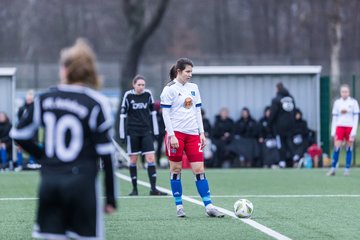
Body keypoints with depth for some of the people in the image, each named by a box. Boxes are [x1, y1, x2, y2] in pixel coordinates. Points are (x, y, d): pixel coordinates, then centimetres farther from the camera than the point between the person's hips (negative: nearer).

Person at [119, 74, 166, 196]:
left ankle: (153, 188, -6)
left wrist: (155, 131, 9)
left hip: (146, 131, 2)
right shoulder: (128, 96, -6)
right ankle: (134, 189, 13)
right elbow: (123, 115, -3)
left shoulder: (148, 94, 2)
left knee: (151, 158, -7)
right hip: (133, 131, -2)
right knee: (133, 159, 4)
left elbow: (152, 113, 10)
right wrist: (123, 134, -5)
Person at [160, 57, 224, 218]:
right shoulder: (170, 89, -3)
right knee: (176, 169, 1)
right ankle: (179, 206, 10)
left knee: (199, 169, -1)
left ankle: (208, 206, -3)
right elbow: (165, 114, -6)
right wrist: (172, 135, -13)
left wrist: (202, 133, 11)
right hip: (176, 133, -5)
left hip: (193, 134, 5)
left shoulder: (193, 88, 14)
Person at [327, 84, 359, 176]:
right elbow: (334, 118, 11)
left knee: (349, 148, 1)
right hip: (340, 127, 2)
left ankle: (347, 169, 7)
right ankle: (333, 169, -5)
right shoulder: (337, 102, 8)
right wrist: (333, 132, 4)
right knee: (336, 147, -8)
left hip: (350, 127, -2)